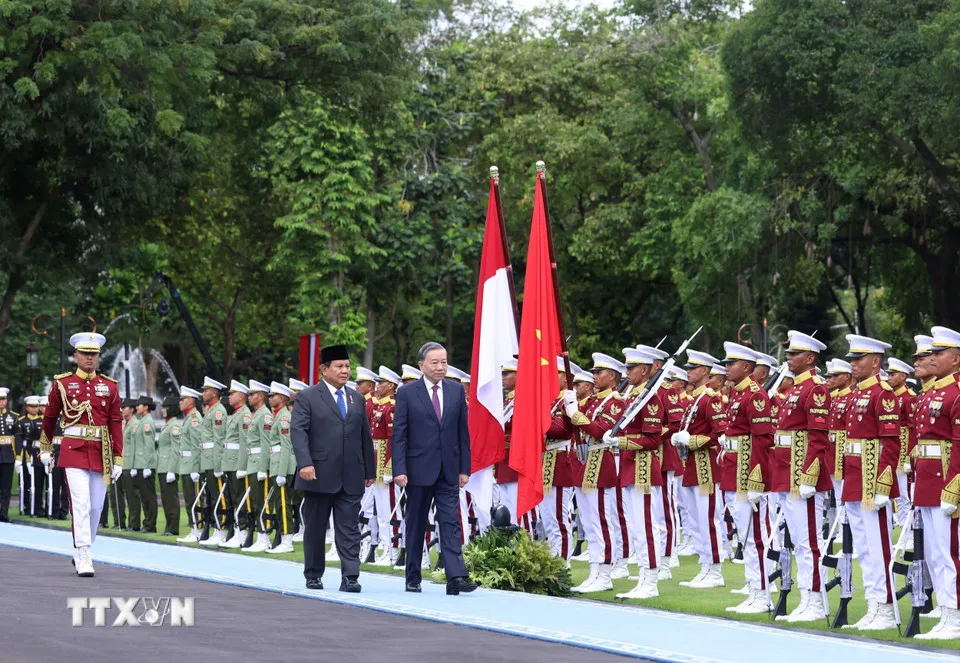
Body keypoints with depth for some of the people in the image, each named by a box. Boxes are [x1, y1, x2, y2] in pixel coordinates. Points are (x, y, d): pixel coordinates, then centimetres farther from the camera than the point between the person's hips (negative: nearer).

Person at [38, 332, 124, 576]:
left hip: (101, 453, 3)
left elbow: (116, 424, 6)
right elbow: (50, 417, 14)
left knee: (96, 507, 8)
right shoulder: (62, 384, 2)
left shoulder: (109, 387, 7)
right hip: (74, 449, -3)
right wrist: (45, 449, 20)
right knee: (80, 504, -13)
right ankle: (84, 559, -13)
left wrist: (118, 459, 2)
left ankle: (83, 550, 26)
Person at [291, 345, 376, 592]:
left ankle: (350, 577, -6)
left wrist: (370, 470, 16)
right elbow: (298, 432, -10)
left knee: (349, 529, -3)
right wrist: (304, 463, -23)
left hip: (351, 477, 3)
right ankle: (313, 576, 17)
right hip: (319, 475, -3)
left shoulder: (357, 399, 15)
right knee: (315, 528, 7)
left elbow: (365, 437, 18)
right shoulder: (307, 397, -1)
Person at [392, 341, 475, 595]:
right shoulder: (407, 393, -2)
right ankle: (413, 579, 16)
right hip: (418, 470, -2)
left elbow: (463, 432, 10)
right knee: (416, 526, 7)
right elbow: (399, 434, -4)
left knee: (451, 524, -6)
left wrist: (464, 468, 5)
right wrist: (399, 470, -11)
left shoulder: (457, 391, 7)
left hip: (449, 471, 2)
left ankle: (456, 577, -14)